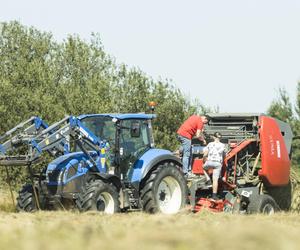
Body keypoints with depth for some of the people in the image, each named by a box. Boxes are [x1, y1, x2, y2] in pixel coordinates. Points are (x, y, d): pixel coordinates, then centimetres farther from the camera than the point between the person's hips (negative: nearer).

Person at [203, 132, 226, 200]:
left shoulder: (210, 144, 6)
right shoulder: (222, 145, 8)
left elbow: (205, 154, 6)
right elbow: (224, 155, 15)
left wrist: (204, 157, 27)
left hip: (209, 161, 0)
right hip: (218, 163, 0)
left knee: (204, 168, 33)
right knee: (215, 179, 0)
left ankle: (208, 178, 11)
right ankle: (214, 195, -2)